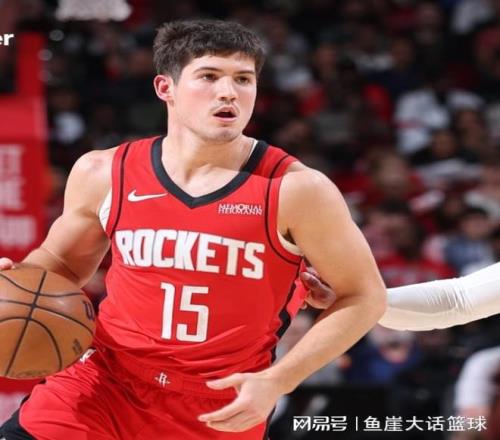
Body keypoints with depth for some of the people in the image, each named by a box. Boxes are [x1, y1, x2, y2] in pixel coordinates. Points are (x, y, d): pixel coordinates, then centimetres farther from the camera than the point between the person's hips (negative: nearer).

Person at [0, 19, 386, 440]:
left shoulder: (295, 189, -11)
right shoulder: (103, 174, -2)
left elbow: (364, 296, -2)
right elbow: (62, 260, 17)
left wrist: (276, 382, -12)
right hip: (105, 386, 2)